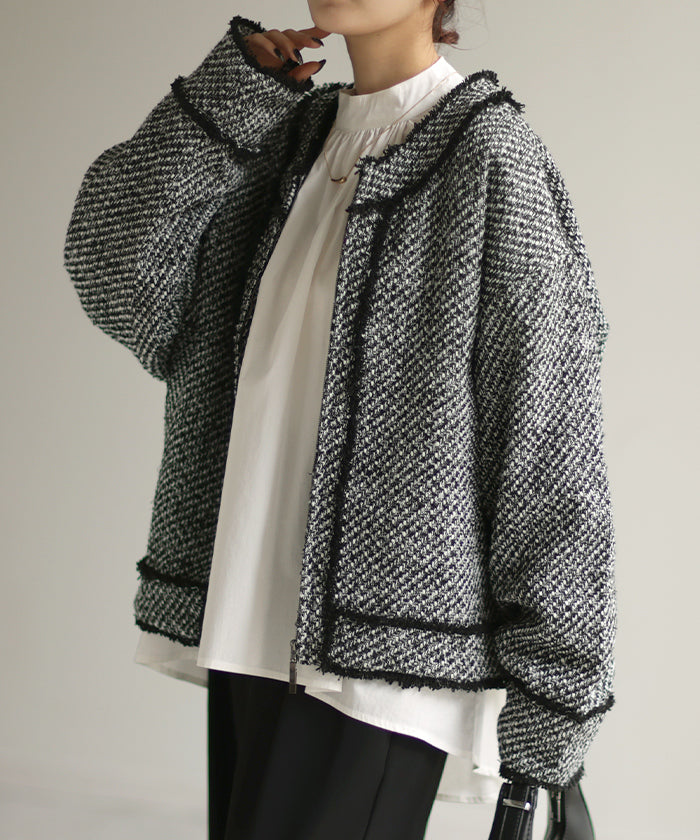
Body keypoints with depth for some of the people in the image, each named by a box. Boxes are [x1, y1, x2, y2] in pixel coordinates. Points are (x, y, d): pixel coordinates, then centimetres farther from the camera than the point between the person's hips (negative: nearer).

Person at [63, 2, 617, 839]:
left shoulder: (487, 154, -7)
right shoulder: (292, 142, 14)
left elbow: (549, 442, -9)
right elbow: (112, 265, 6)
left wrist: (550, 699, -9)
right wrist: (235, 88, 0)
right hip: (250, 640, 7)